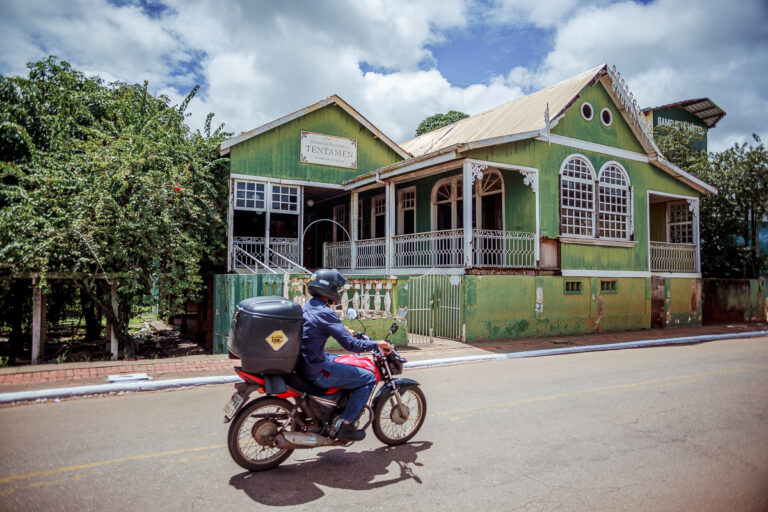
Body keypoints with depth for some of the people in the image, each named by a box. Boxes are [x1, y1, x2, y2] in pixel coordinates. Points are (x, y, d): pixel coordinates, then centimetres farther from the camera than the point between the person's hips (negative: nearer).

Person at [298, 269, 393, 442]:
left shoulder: (307, 307, 9)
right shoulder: (325, 313, -20)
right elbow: (350, 344, -22)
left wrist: (345, 331, 32)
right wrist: (377, 344, -10)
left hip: (304, 362, 10)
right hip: (318, 372, -10)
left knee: (346, 362, 32)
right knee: (368, 378, -6)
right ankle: (346, 426, -2)